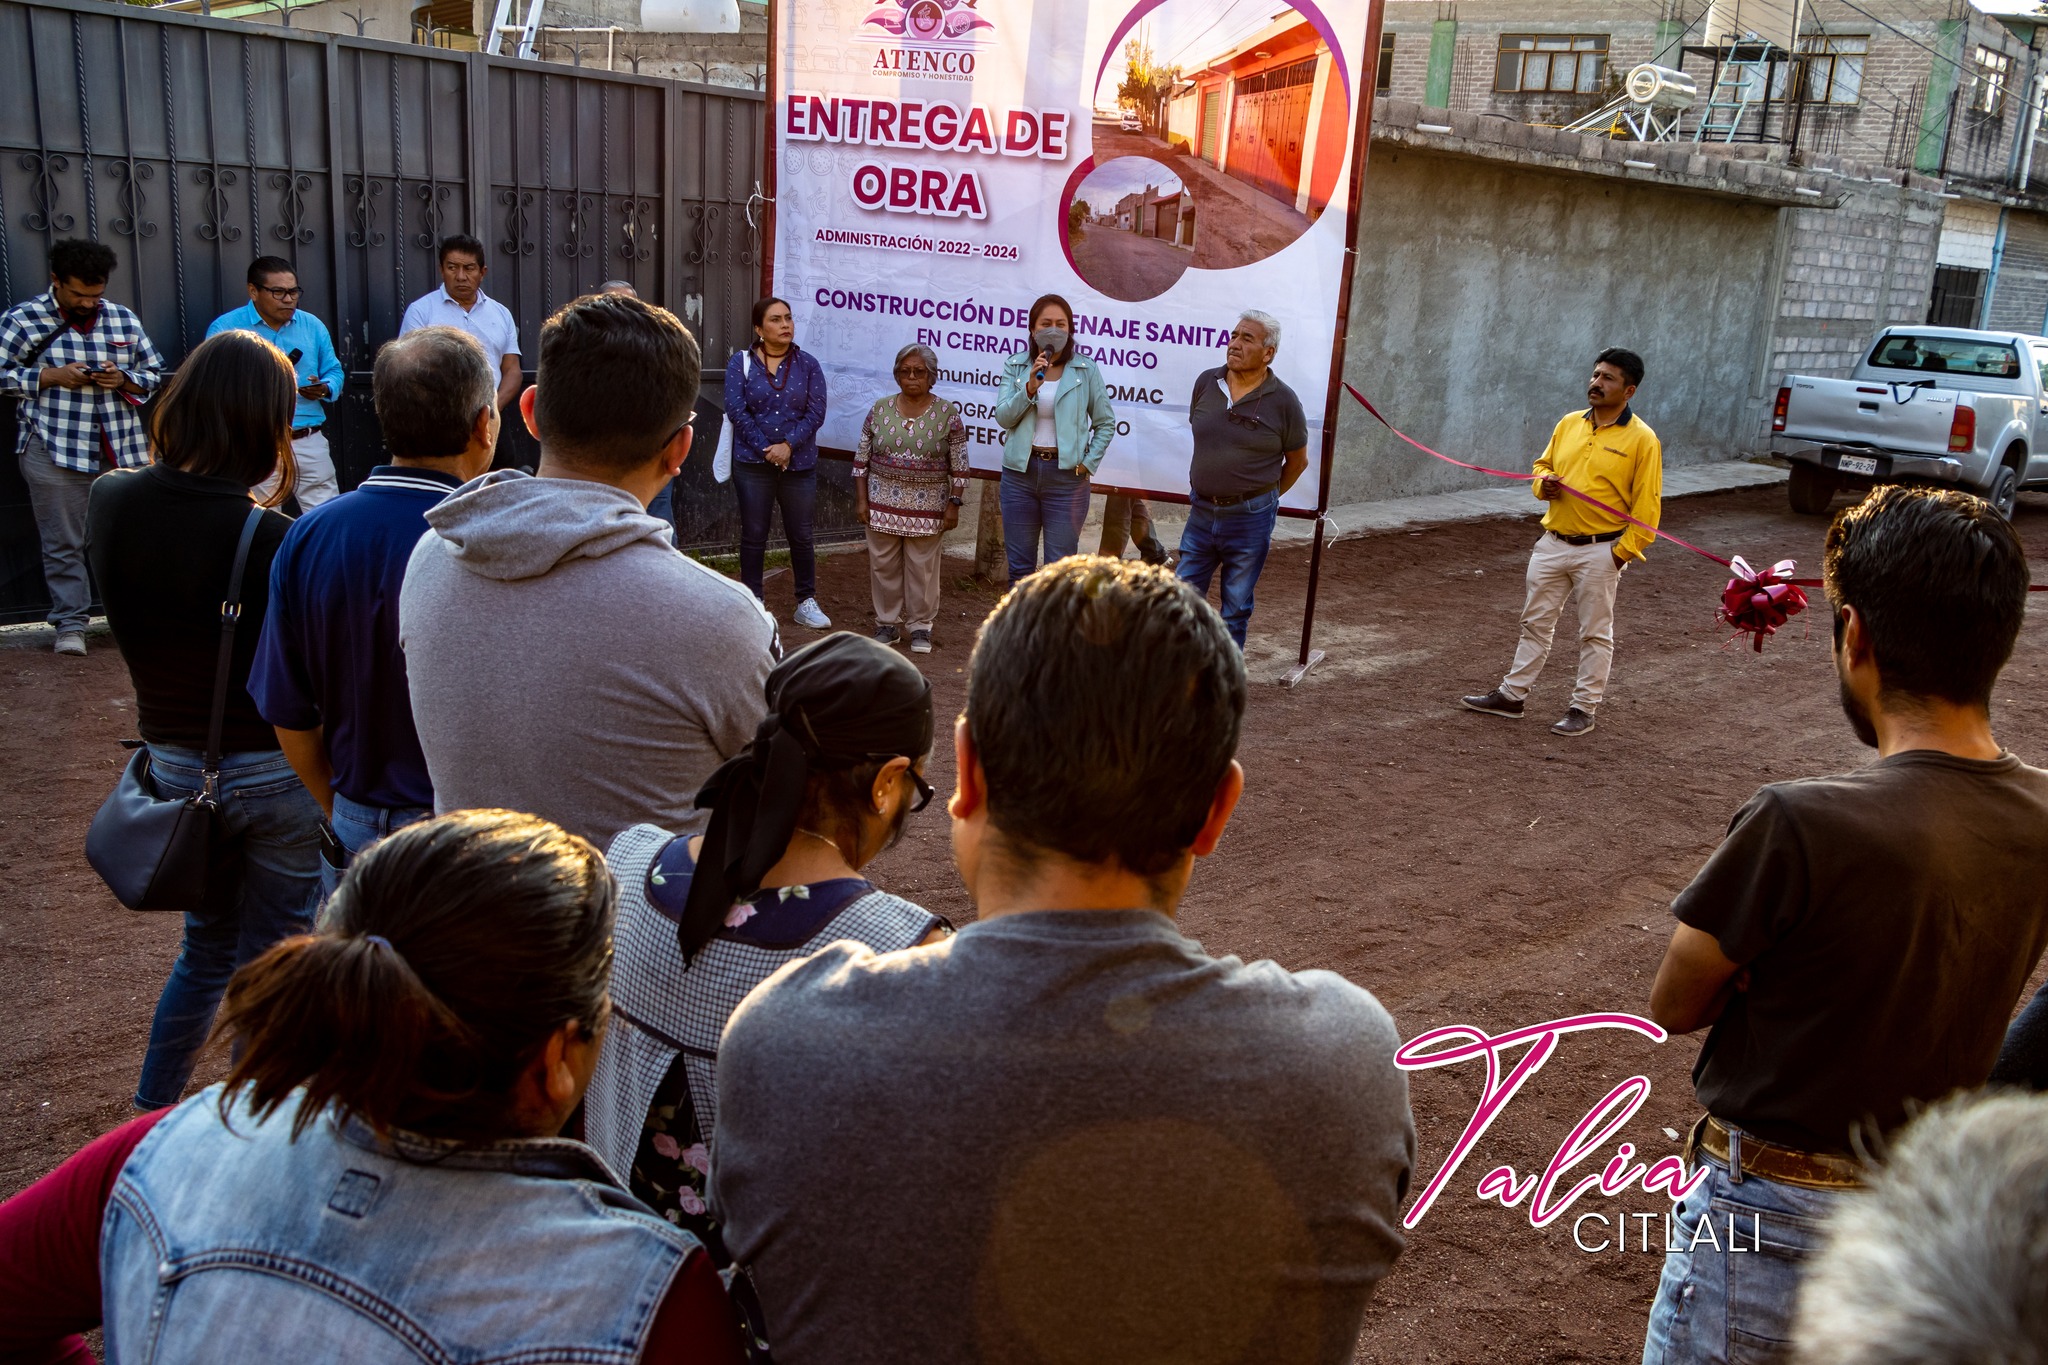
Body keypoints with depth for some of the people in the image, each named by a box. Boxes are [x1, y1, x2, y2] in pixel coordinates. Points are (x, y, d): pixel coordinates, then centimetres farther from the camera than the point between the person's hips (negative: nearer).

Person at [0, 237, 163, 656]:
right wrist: (51, 376, -12)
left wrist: (123, 379, -6)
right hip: (55, 449, -3)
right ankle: (70, 623, 7)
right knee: (63, 543, 1)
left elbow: (155, 373, 15)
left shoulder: (124, 320, 10)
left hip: (123, 449, 3)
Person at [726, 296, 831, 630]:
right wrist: (766, 449, -14)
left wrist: (788, 445, -16)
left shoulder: (808, 364, 1)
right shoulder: (741, 362, -2)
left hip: (799, 463, 1)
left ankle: (807, 602, 17)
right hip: (753, 463, -1)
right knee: (754, 535, 6)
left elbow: (816, 413, -5)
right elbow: (736, 409, -9)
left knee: (800, 535, 7)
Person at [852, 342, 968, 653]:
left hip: (927, 506, -2)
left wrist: (953, 504, -5)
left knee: (923, 567, 4)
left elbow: (959, 466, -2)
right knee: (883, 565, 8)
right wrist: (861, 499, 2)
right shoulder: (880, 409, 2)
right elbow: (861, 458, 6)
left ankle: (920, 626, 17)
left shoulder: (947, 413, -4)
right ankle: (888, 623, 21)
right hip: (883, 503, 2)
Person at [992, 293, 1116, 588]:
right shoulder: (1015, 366, 4)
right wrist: (1030, 388, -19)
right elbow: (1003, 417, -6)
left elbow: (1106, 423, 6)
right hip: (1020, 472, 2)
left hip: (1066, 475, -2)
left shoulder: (1086, 369, 0)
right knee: (1019, 566, 10)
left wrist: (1088, 464, -3)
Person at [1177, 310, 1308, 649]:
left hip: (1250, 518, -3)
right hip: (1202, 512, 3)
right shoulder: (1206, 383, 1)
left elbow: (1297, 460, 4)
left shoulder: (1283, 401, -9)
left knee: (1236, 609, 9)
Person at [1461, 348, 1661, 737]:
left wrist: (1624, 551, -14)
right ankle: (1511, 695, 22)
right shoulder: (1568, 424, 6)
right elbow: (1542, 465, 19)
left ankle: (1584, 708, 16)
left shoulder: (1641, 439, -10)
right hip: (1552, 543, 5)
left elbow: (1647, 504, -10)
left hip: (1600, 551, -5)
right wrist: (1544, 483, -4)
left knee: (1594, 633, 6)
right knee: (1535, 622, 13)